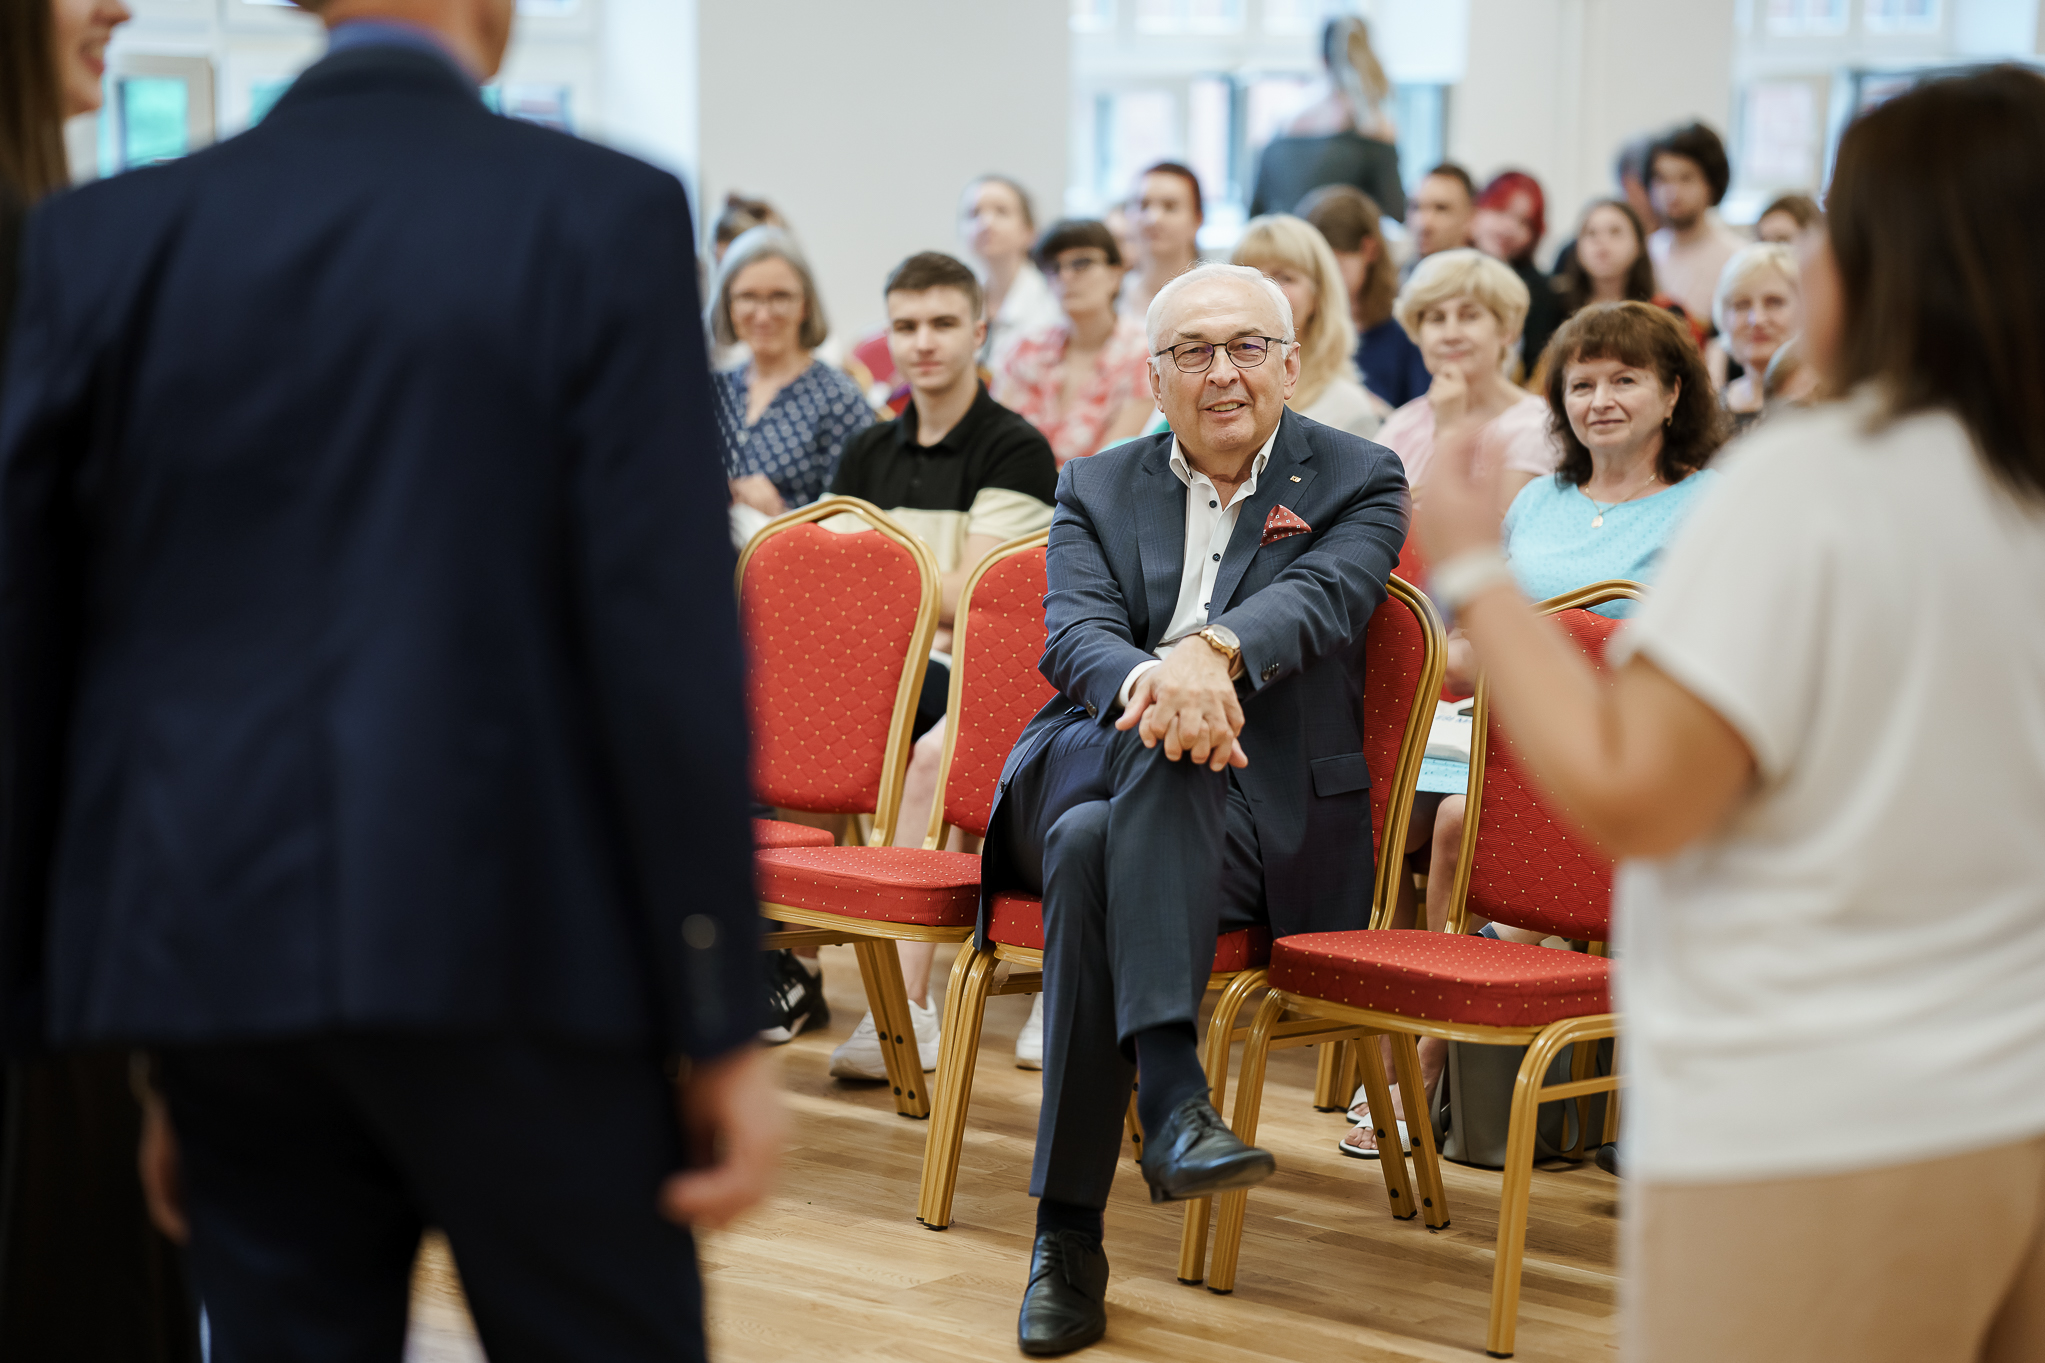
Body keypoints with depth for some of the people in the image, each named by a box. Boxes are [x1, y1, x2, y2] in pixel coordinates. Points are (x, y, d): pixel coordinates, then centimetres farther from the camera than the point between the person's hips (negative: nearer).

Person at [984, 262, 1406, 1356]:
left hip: (1264, 825, -2)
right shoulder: (1098, 489, 15)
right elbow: (1072, 636, -4)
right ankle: (1173, 1092, -46)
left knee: (1101, 849, -35)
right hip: (1090, 769, 2)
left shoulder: (1355, 483, 9)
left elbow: (1321, 597, -13)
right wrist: (1148, 682, -29)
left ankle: (1070, 1237, -39)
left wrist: (1212, 650, -37)